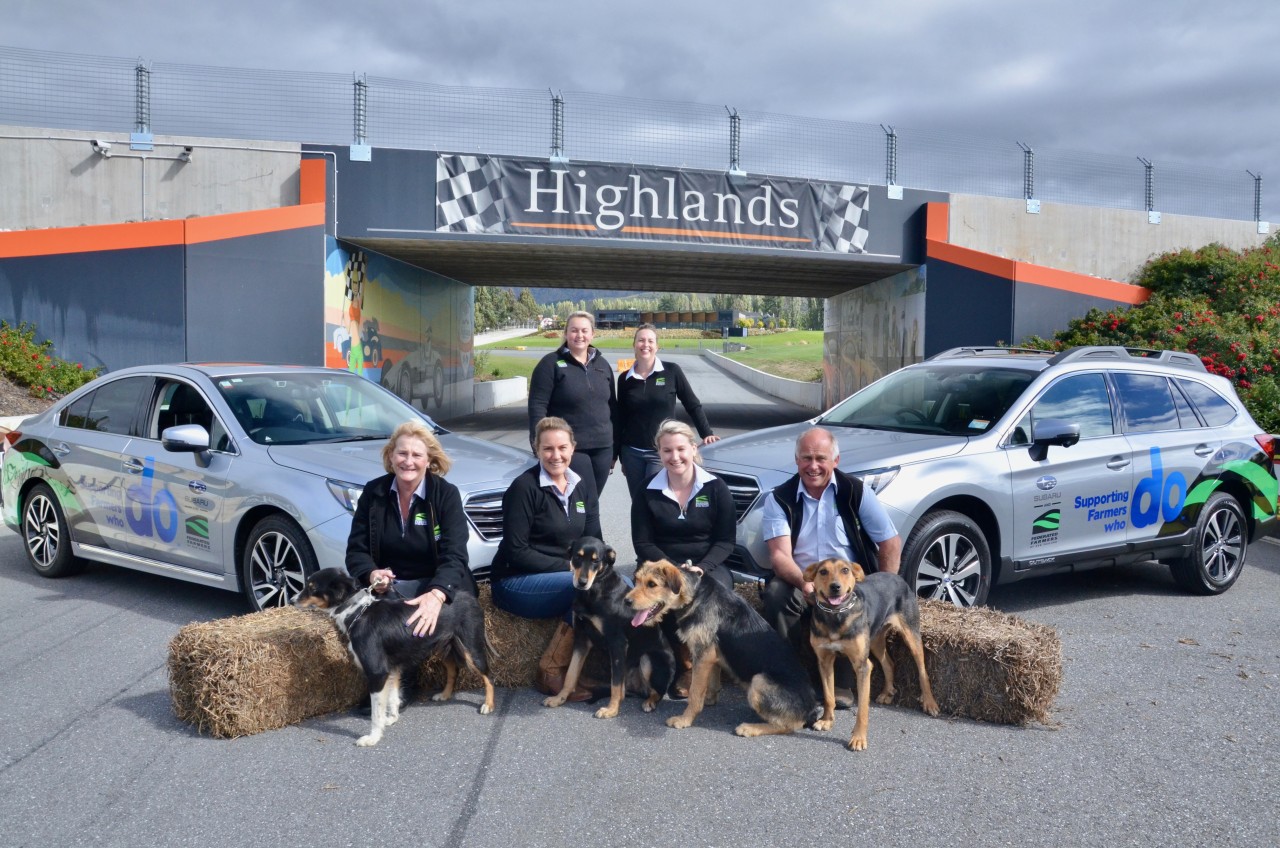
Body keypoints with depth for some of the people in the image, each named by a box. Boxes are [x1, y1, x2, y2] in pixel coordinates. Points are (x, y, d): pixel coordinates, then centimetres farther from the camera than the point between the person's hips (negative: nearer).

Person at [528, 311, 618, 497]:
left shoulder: (602, 365, 13)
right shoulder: (551, 364, -4)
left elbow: (612, 406, 18)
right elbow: (537, 407, -8)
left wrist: (614, 449, 15)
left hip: (602, 447, 6)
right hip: (569, 449, -5)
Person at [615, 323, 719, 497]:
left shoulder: (671, 371, -3)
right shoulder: (625, 379, 5)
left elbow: (693, 405, 2)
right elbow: (620, 419, 10)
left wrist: (706, 434, -3)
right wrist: (617, 455, 11)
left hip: (661, 452, -3)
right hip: (632, 453, 3)